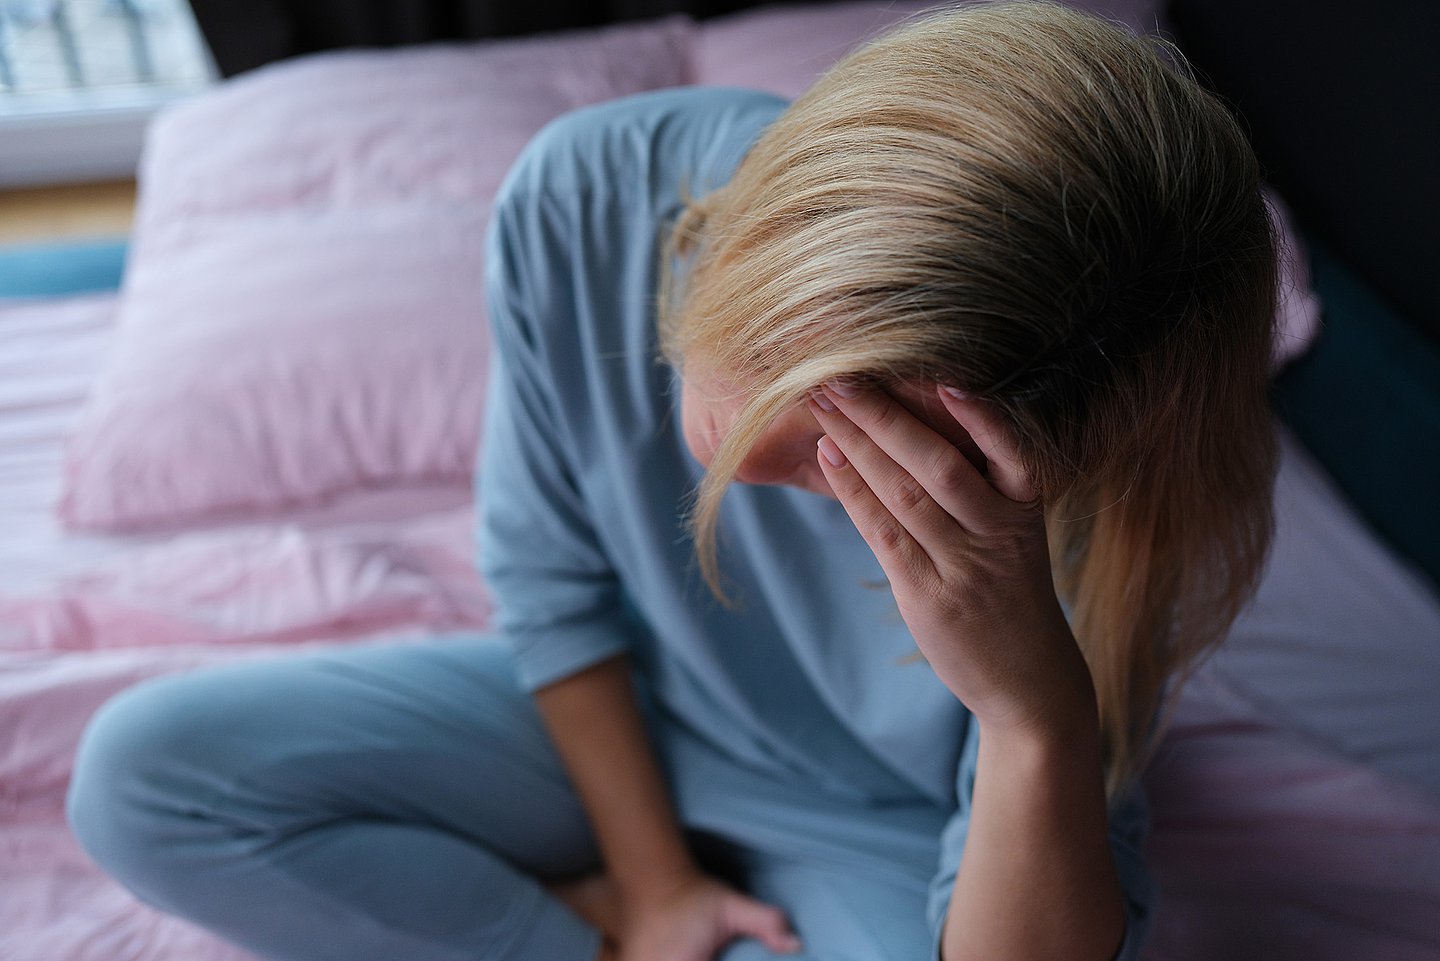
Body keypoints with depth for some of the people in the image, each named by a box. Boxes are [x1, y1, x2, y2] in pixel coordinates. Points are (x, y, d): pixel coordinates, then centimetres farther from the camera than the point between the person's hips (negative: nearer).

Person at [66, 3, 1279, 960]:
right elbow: (550, 579, -10)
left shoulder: (1103, 503, -31)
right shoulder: (589, 196, -26)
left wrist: (1039, 716, -47)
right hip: (616, 714, 3)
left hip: (874, 838, -1)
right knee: (141, 773, -11)